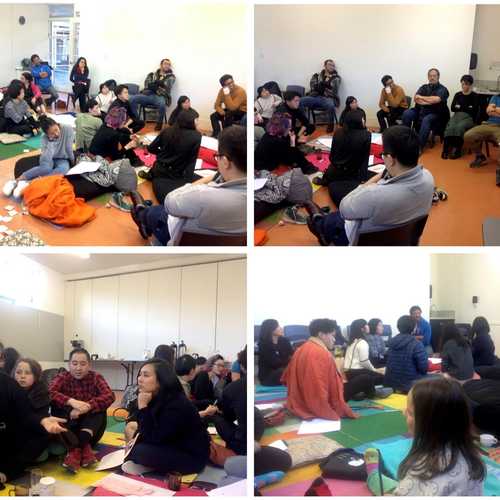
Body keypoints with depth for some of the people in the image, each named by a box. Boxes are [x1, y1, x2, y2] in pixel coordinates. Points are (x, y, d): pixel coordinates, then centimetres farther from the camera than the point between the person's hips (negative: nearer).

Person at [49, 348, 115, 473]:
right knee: (56, 406, -25)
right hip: (68, 429, 0)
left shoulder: (96, 377, -3)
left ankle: (76, 448, -36)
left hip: (89, 428, 0)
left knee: (99, 404, -24)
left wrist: (85, 408, -36)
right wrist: (71, 401, -41)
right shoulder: (62, 377, -3)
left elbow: (110, 396, -22)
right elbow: (49, 393, -24)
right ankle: (83, 447, -38)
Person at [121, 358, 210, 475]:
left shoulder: (177, 405, -27)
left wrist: (143, 406, -25)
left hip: (192, 457, -8)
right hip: (171, 447, 9)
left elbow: (152, 438, -24)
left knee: (140, 451, -24)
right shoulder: (157, 398, -1)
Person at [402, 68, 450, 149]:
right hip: (420, 111, 5)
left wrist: (421, 97, -7)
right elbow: (416, 99, -2)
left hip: (435, 113, -4)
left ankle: (419, 146, -39)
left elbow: (436, 99, -19)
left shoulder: (442, 89, 0)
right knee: (406, 113, -21)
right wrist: (430, 101, -15)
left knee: (426, 120, -37)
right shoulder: (424, 87, 13)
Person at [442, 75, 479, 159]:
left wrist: (460, 107, 1)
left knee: (459, 127, -36)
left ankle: (457, 151, -36)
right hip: (457, 115, 3)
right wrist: (467, 108, -1)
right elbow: (453, 108, 10)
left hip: (469, 117, -3)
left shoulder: (475, 96, 8)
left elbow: (474, 110, -3)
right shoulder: (457, 95, 20)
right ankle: (446, 149, -40)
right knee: (450, 127, -32)